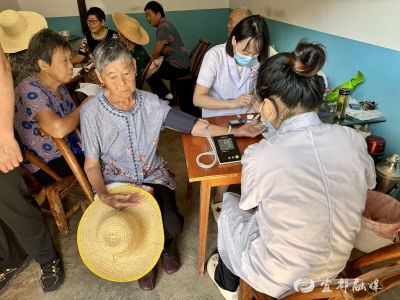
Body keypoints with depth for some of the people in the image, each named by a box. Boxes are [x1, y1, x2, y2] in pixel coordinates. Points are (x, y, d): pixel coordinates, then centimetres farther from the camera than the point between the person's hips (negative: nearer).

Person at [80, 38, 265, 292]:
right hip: (115, 182, -1)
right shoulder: (92, 112, -14)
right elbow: (92, 164, -9)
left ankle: (168, 247, 23)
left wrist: (235, 130, -19)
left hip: (153, 174, 1)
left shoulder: (150, 102, -9)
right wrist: (105, 197, -28)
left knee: (172, 225, -19)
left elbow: (190, 125, -12)